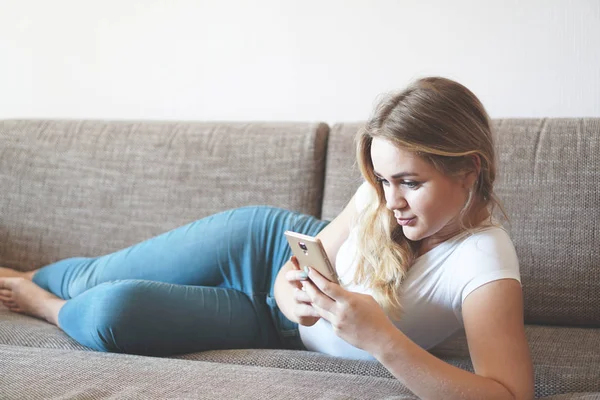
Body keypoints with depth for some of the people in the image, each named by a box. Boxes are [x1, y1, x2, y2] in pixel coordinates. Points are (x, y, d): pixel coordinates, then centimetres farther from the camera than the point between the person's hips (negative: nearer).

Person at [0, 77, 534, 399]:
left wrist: (381, 340, -54)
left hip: (284, 332, -2)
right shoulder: (385, 195, -20)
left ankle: (43, 304, 26)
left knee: (111, 317, -13)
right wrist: (290, 291, -35)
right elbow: (308, 257, -10)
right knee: (95, 278, 1)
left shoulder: (486, 265, -33)